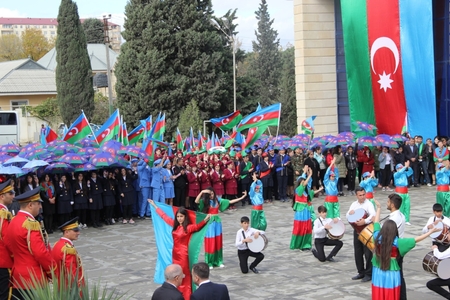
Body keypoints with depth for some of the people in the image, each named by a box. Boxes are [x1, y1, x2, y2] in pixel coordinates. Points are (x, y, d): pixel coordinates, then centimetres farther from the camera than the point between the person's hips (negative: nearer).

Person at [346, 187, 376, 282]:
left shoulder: (368, 204, -10)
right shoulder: (354, 204, 9)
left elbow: (373, 215, -26)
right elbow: (348, 217, 14)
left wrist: (365, 221, -40)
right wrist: (350, 213, -8)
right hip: (357, 230, 6)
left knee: (368, 253, -2)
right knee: (358, 253, 11)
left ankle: (369, 274, 6)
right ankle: (361, 272, 22)